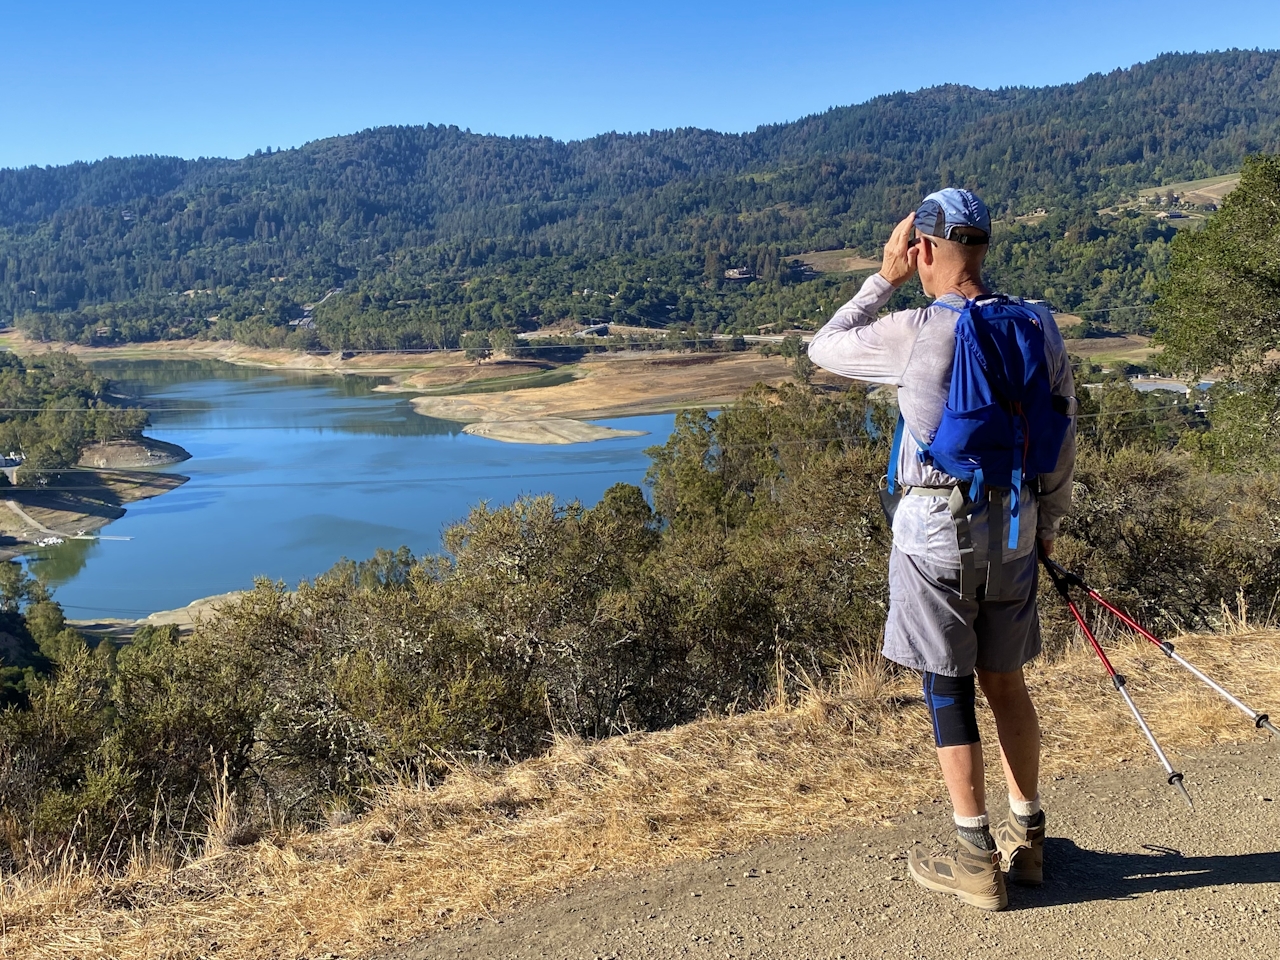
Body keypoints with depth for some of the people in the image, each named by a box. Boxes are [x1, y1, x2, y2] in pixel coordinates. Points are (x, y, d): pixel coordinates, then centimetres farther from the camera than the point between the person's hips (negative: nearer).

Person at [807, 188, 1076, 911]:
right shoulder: (1040, 326, 1)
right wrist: (1048, 524, 20)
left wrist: (885, 280, 6)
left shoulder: (914, 333, -15)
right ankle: (1027, 836, 31)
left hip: (937, 530, -5)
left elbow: (824, 350, 3)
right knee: (1006, 681, 18)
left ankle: (977, 861, 13)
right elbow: (1064, 437, 8)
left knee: (948, 690, 5)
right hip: (1014, 525, 6)